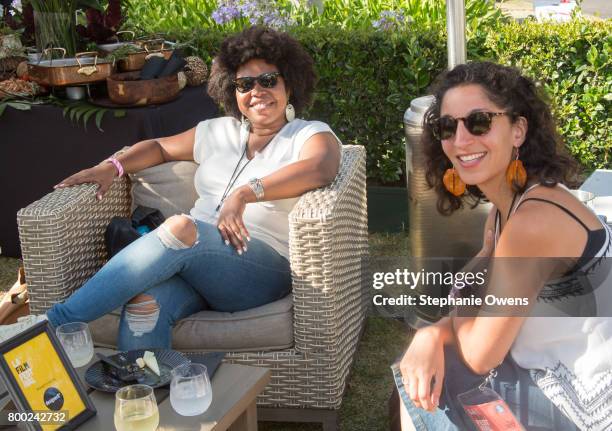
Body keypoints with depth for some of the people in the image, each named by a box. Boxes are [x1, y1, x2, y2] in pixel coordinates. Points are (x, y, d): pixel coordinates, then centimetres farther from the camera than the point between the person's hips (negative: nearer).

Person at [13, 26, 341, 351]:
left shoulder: (311, 134, 7)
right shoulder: (219, 132, 24)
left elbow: (318, 169, -17)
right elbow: (161, 147, 34)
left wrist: (245, 193, -27)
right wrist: (112, 167, 14)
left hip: (261, 269, -4)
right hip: (192, 255, 5)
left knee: (181, 228, -35)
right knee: (145, 301, -33)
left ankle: (57, 321, -34)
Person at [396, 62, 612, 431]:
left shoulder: (534, 220, -27)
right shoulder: (508, 202, 3)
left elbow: (480, 355, -20)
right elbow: (477, 304, 5)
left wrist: (458, 311, 0)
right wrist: (430, 336, -16)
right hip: (562, 377, 9)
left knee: (417, 386, -1)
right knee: (422, 370, 15)